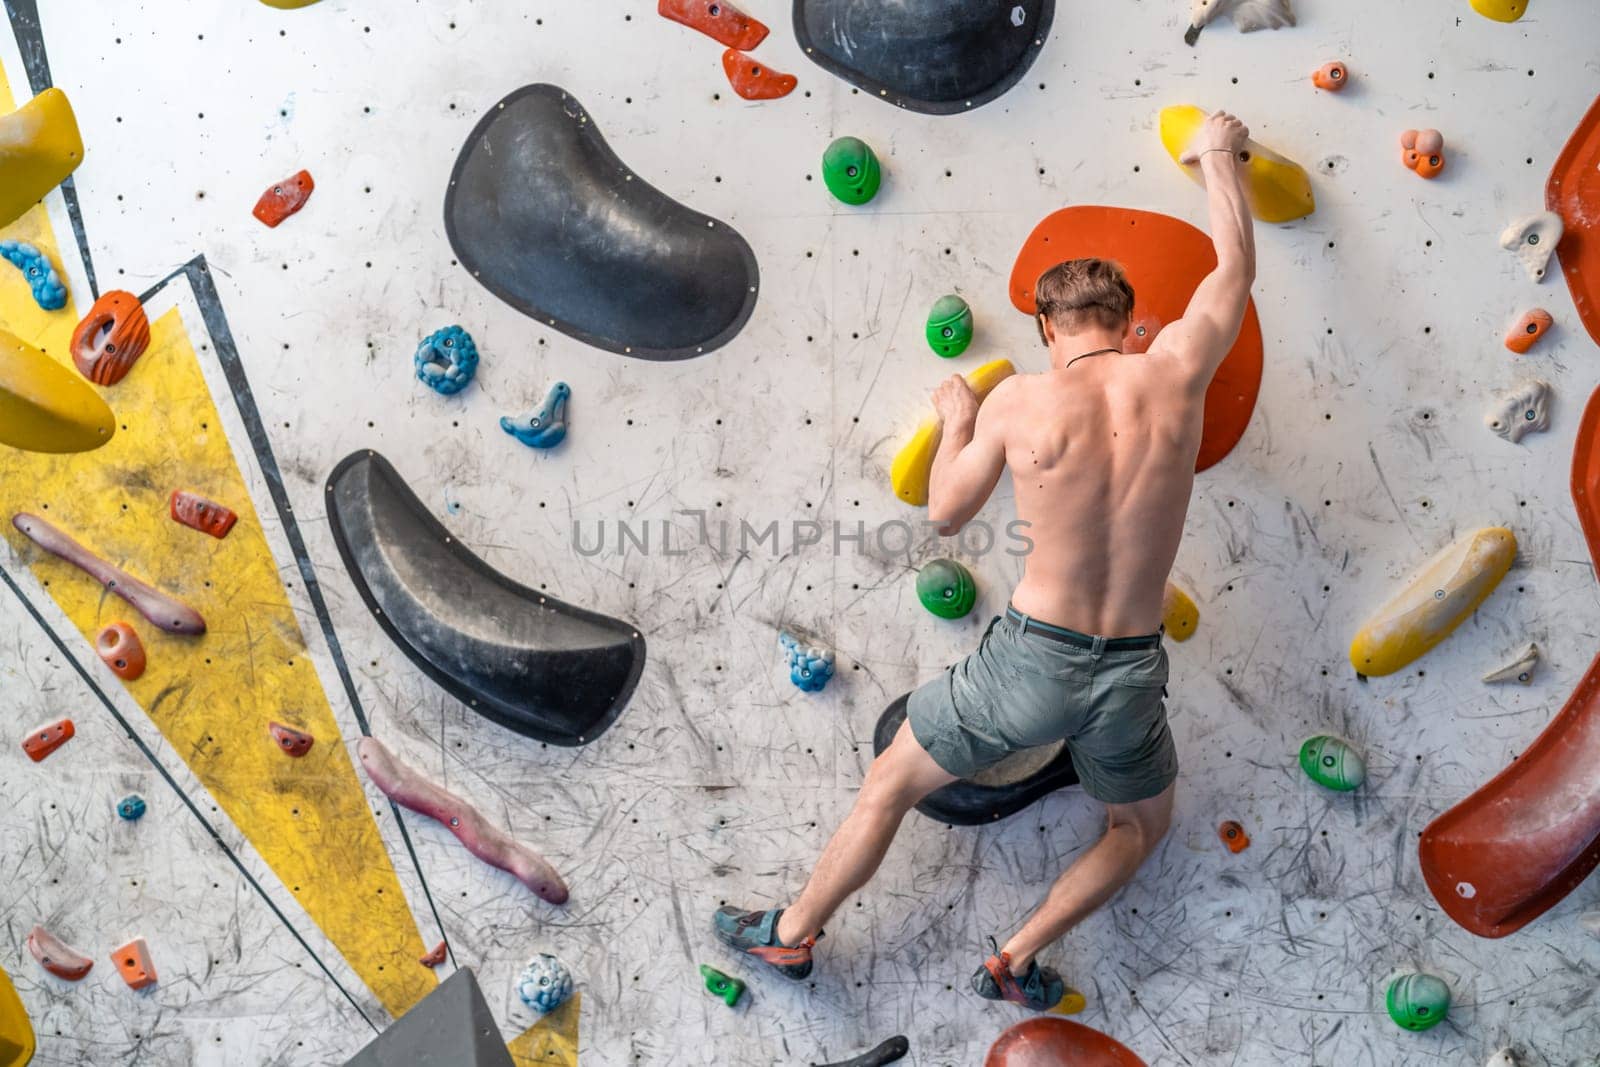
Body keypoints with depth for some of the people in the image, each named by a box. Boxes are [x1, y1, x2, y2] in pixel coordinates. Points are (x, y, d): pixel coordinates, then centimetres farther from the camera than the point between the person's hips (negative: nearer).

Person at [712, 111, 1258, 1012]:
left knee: (889, 787, 20)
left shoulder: (1019, 401, -9)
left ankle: (792, 934, 34)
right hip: (1130, 672, 2)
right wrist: (1219, 156, 28)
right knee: (1144, 825, 32)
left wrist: (957, 422, 19)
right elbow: (1237, 267, 14)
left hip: (1031, 658, -1)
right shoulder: (1176, 373, -5)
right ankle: (1018, 961, 26)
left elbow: (946, 512, 3)